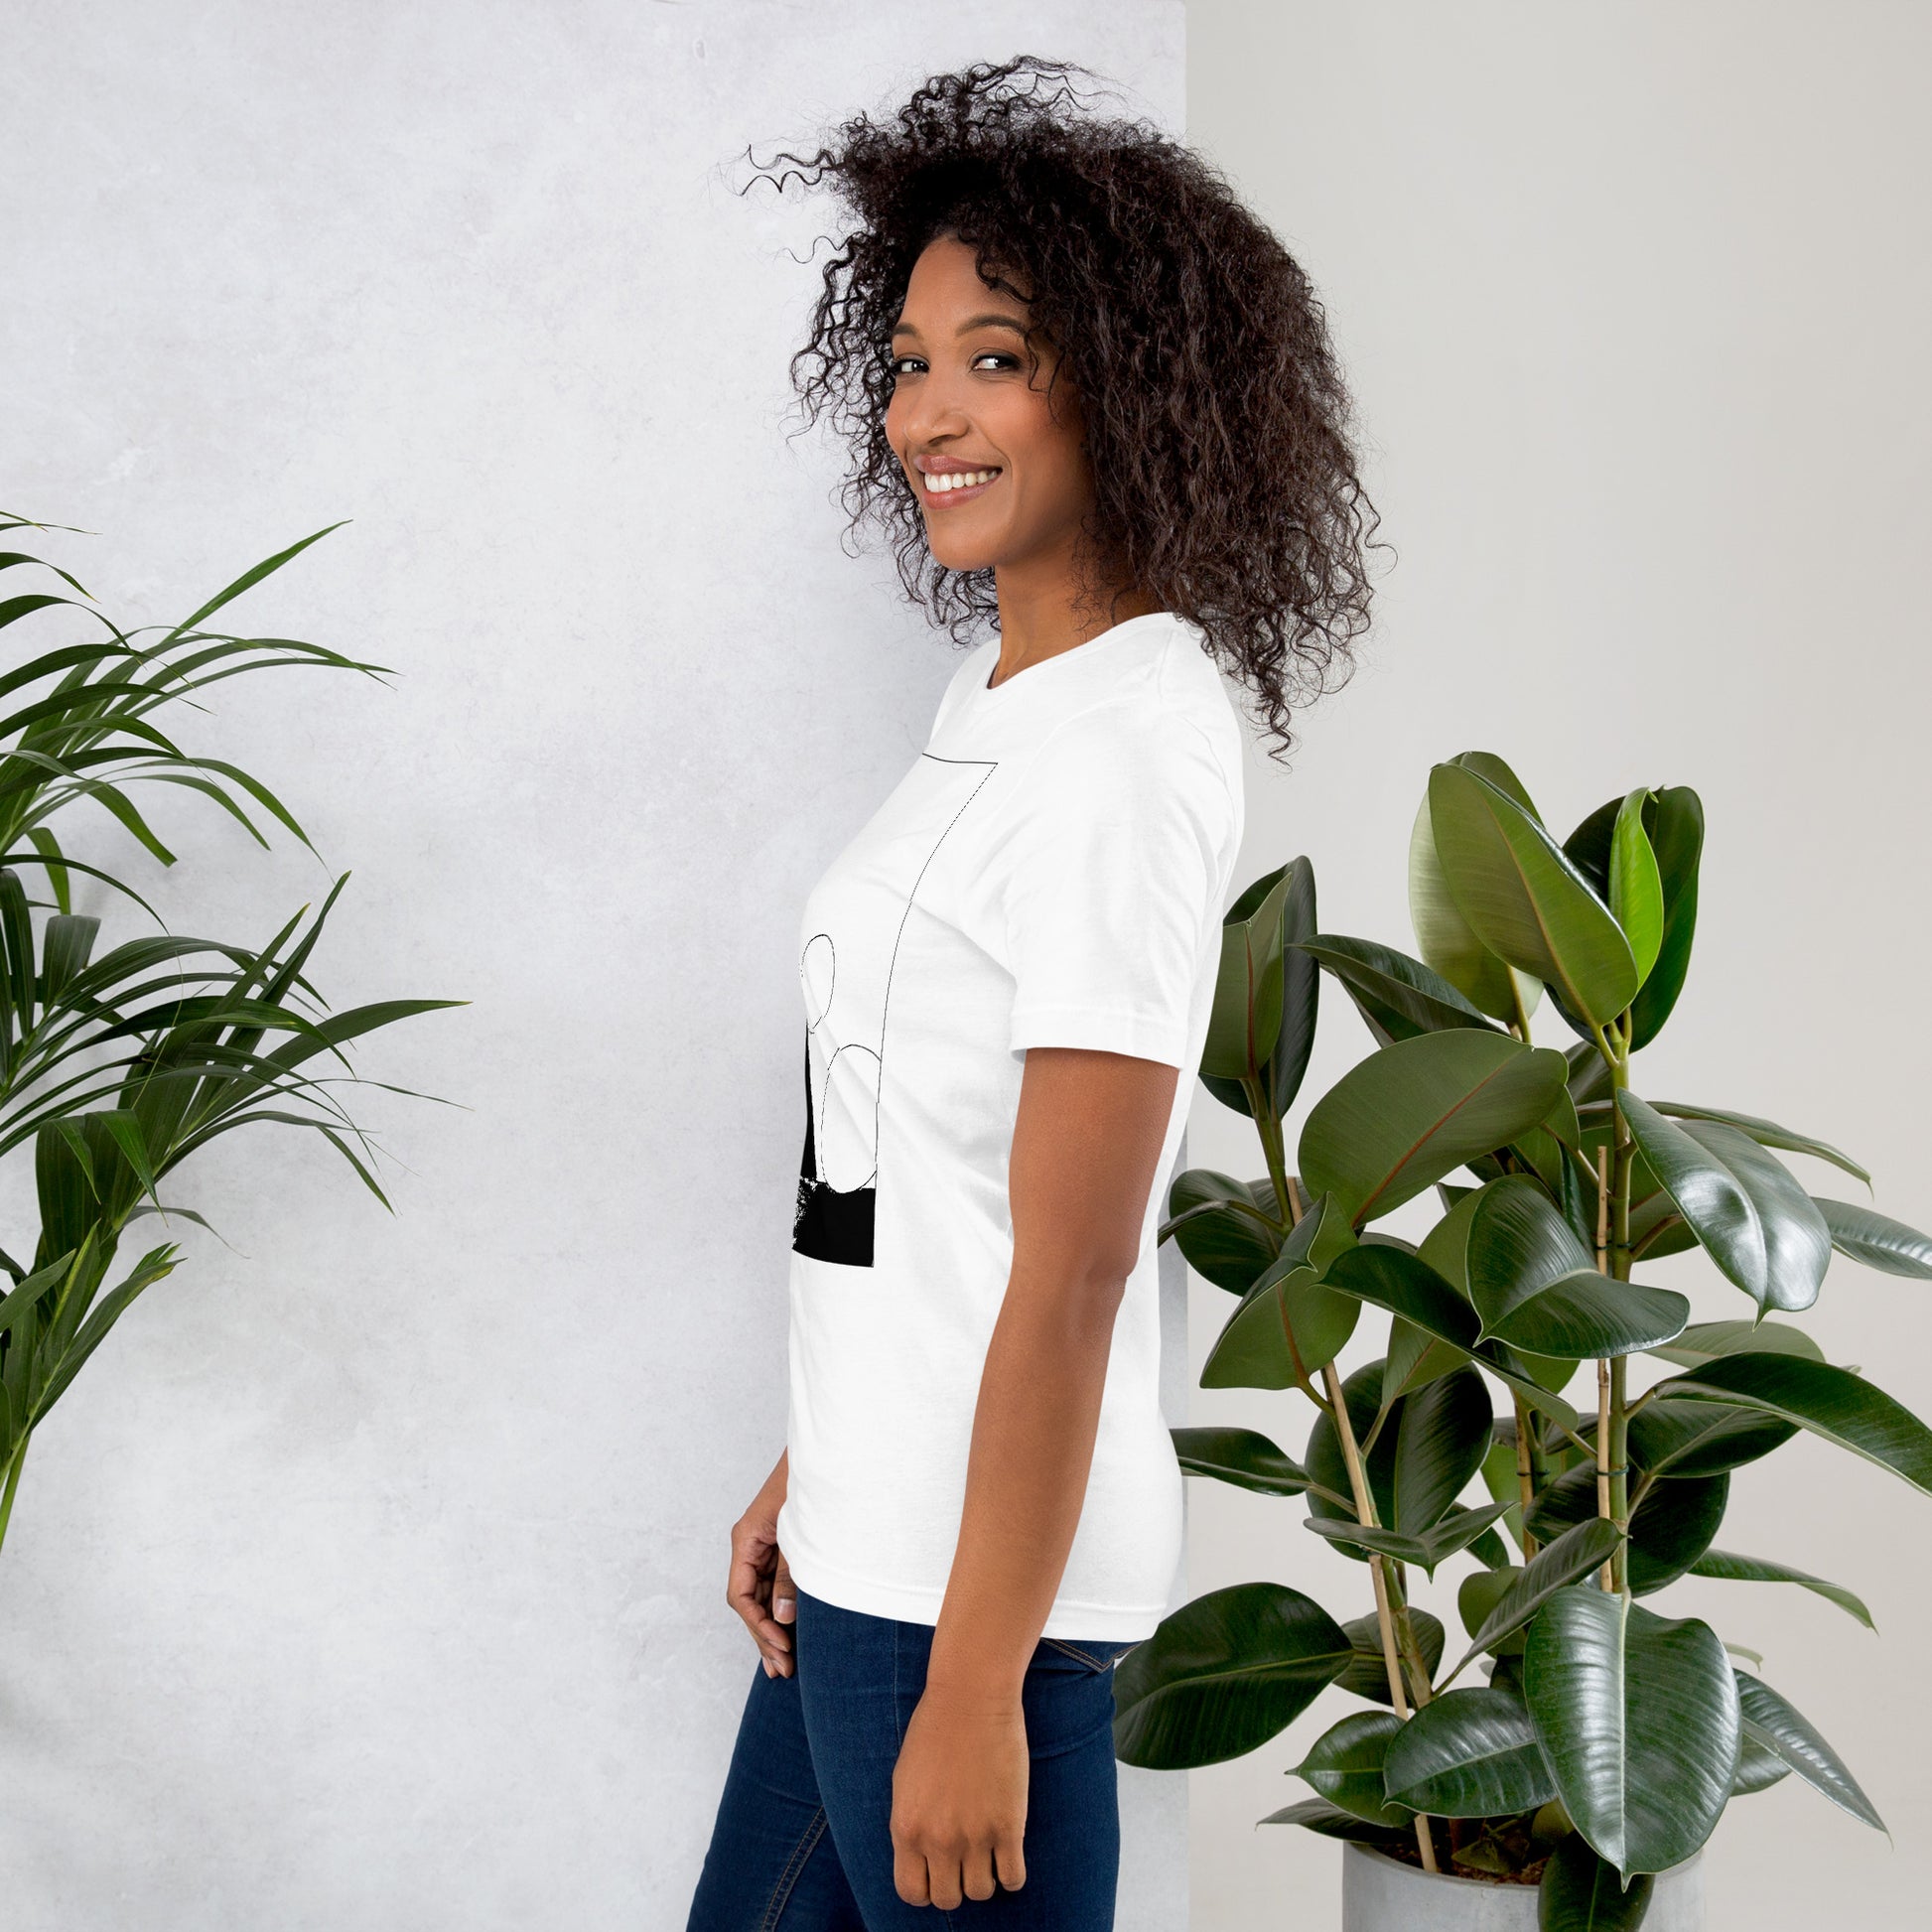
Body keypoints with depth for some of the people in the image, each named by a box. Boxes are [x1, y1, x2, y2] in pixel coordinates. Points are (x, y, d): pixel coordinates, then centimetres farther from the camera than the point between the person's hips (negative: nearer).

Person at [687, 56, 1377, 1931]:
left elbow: (1069, 1279, -21)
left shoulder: (1127, 752, -19)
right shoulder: (1004, 689, 9)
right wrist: (808, 1471, 17)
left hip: (978, 1570, -9)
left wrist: (973, 1685, -18)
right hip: (871, 1541, 9)